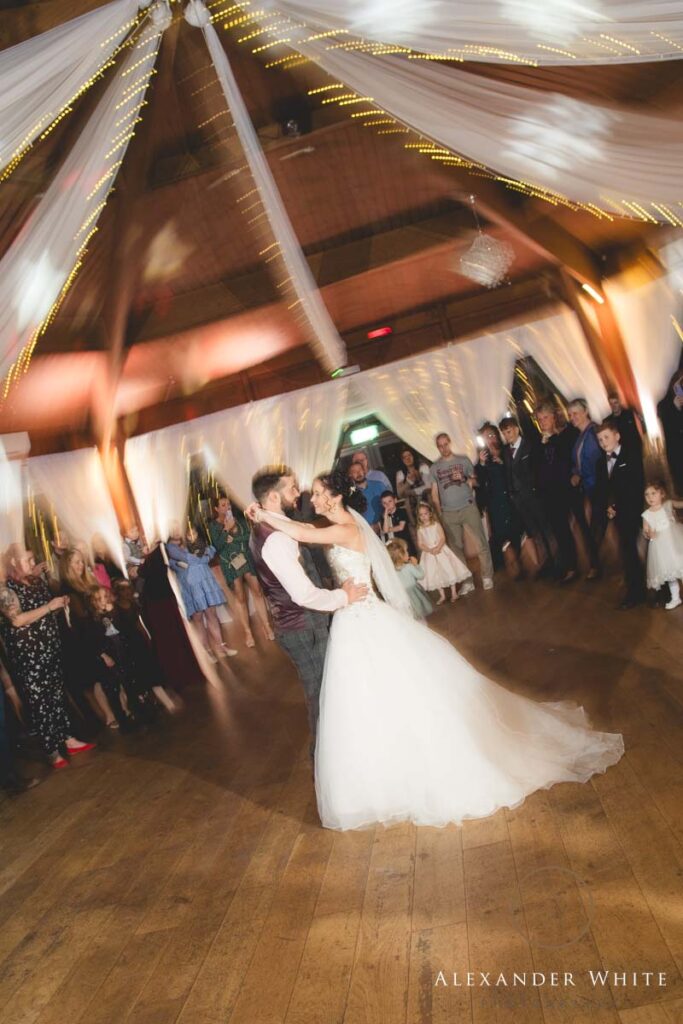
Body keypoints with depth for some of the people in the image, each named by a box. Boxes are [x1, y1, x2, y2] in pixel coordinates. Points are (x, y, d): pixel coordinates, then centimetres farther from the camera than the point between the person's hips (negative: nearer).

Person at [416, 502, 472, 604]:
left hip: (441, 550, -2)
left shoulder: (436, 524, -5)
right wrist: (430, 550, -19)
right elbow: (420, 544, -4)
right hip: (429, 553, 2)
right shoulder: (420, 529, 0)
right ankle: (442, 595, 17)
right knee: (435, 575, 5)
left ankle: (454, 593, 12)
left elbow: (443, 538, -11)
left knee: (449, 570, -1)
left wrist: (437, 548, -25)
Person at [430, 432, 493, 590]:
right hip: (449, 513, 2)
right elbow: (434, 493, 9)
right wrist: (439, 513, 4)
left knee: (481, 543, -3)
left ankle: (487, 577, 9)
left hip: (468, 507, -1)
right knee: (456, 548, 6)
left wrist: (464, 479, -12)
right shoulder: (435, 468, 7)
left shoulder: (463, 460, 5)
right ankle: (467, 581, 15)